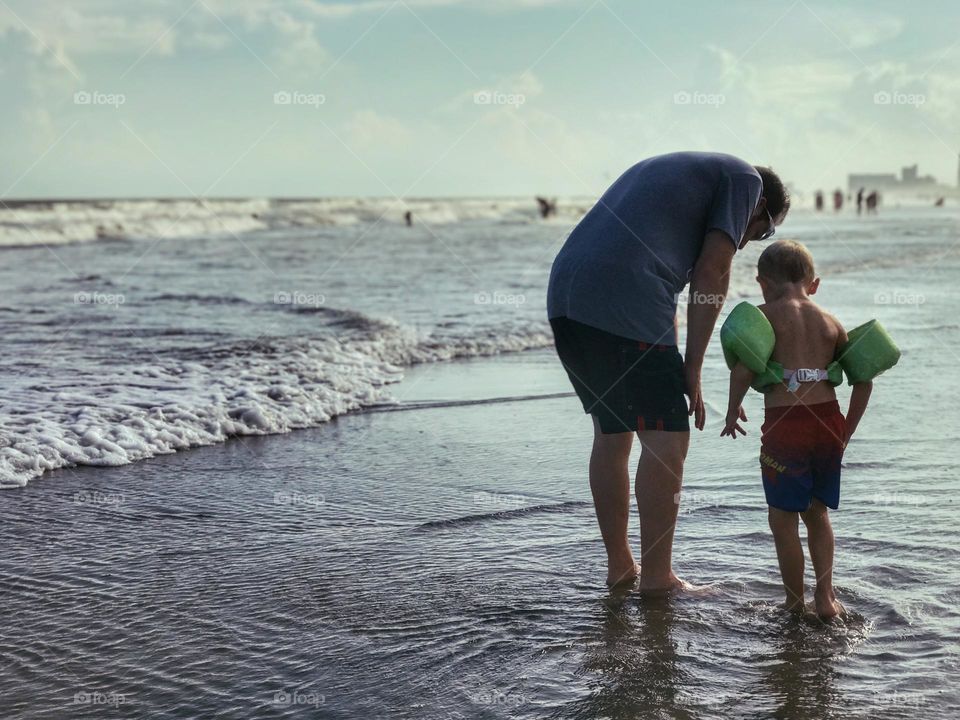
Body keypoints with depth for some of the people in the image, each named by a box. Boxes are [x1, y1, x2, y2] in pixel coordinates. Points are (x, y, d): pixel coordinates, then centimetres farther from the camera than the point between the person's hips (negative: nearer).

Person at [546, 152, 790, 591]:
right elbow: (710, 274, -1)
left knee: (611, 432, 18)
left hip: (565, 292, 9)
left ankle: (619, 567, 26)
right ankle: (657, 579, 3)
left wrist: (672, 367, 25)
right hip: (624, 303, -9)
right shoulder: (746, 179, 10)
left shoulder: (667, 171, 35)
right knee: (666, 439, -1)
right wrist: (692, 368, 2)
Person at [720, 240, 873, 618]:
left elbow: (743, 369, -13)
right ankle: (825, 596, 18)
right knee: (817, 512, 21)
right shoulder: (831, 322, 14)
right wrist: (847, 430, 20)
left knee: (783, 518, 8)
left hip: (785, 424, -5)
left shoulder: (766, 314, 0)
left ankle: (795, 603, 14)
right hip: (828, 420, 5)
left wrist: (733, 411, 1)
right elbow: (863, 380, 14)